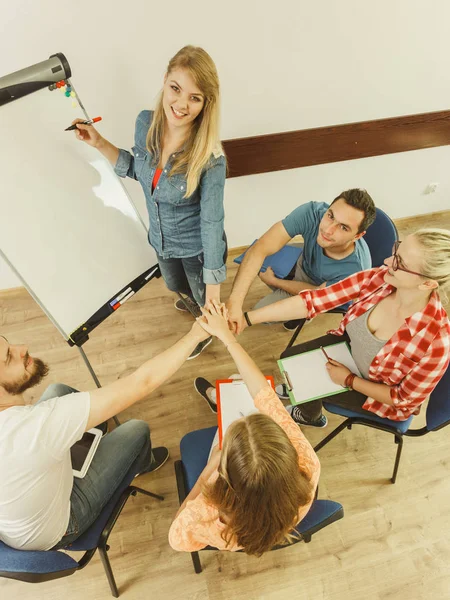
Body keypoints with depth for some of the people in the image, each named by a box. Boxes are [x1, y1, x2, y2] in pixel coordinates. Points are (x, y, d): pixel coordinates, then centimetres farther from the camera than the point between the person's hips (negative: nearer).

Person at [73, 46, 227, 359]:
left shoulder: (210, 157, -31)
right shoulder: (146, 123, -15)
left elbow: (212, 222, -24)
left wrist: (213, 286, -19)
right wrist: (99, 143, -6)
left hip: (198, 247, -6)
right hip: (161, 239, 6)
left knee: (204, 299, 22)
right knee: (175, 285, 34)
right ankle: (193, 299, 71)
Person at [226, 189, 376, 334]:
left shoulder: (356, 269, -40)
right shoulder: (312, 213, -38)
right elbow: (259, 249, -44)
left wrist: (273, 281, -13)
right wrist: (235, 302, -53)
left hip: (322, 287, -3)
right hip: (304, 262, 4)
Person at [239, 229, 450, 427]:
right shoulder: (379, 278, -28)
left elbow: (406, 398, -21)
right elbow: (312, 300, -28)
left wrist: (349, 380, -19)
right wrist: (246, 318, -30)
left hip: (381, 396, -3)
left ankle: (310, 416, 36)